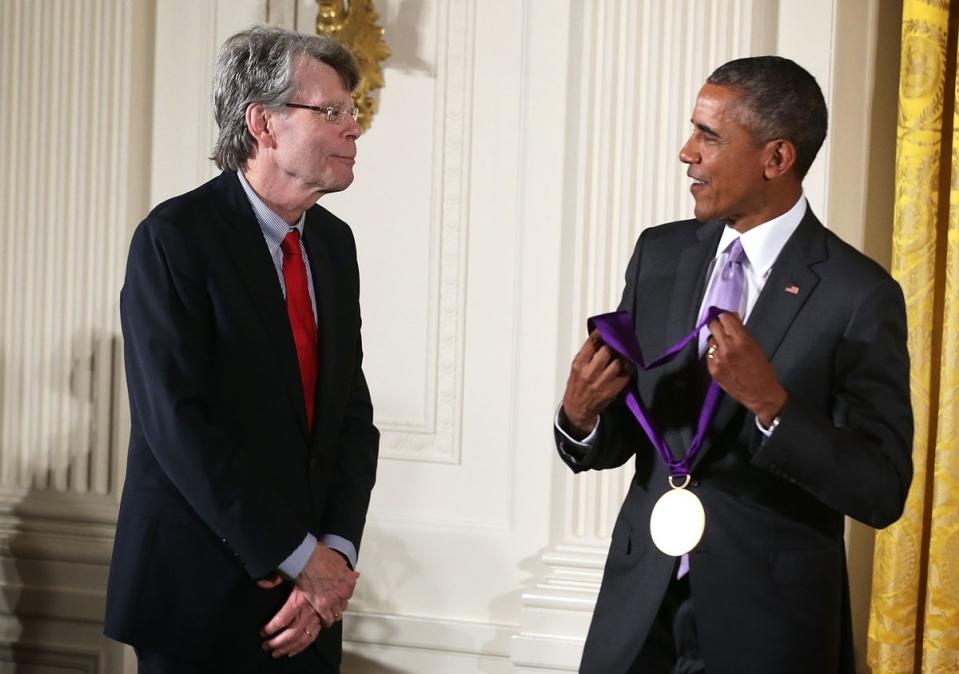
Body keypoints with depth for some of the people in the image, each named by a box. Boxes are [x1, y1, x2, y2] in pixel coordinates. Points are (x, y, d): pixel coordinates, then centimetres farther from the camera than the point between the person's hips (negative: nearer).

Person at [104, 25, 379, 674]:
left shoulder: (333, 241, 9)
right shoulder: (174, 236, -12)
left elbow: (353, 412, 7)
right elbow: (177, 423, -19)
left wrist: (337, 549, -8)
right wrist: (297, 556, -17)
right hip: (200, 594, -6)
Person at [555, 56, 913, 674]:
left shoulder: (858, 295, -13)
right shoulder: (659, 254, 2)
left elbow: (883, 492, -15)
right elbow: (616, 440, 7)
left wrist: (770, 403, -28)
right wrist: (581, 415, -16)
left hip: (766, 619, -4)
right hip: (640, 603, 4)